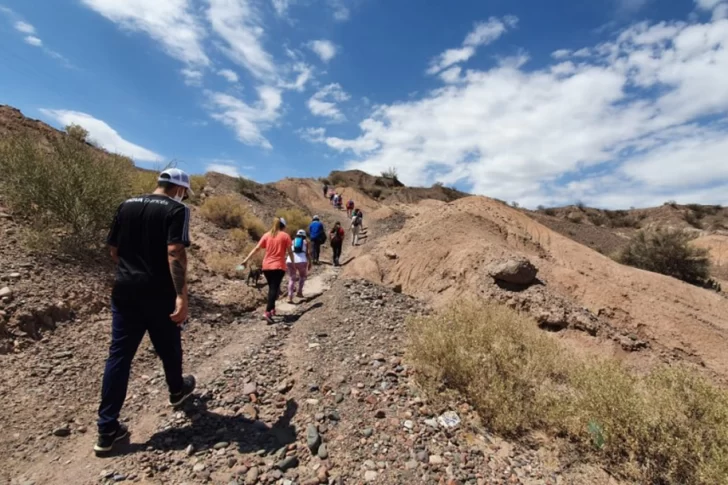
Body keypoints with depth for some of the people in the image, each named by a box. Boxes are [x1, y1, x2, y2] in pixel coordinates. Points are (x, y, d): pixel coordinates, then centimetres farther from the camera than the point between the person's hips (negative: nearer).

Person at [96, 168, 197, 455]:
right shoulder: (176, 209, -11)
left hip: (124, 291, 5)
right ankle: (177, 390, 41)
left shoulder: (126, 206, 9)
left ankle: (107, 430, 14)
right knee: (169, 348, 17)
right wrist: (181, 296, -25)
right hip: (158, 293, -5)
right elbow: (175, 252, -23)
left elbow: (113, 250, 14)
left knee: (119, 355, 9)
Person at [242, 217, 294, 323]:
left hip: (266, 266, 4)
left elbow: (257, 248, 5)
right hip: (278, 266, -4)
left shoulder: (267, 235, 9)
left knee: (271, 288, 20)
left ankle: (272, 309, 28)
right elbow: (290, 251, -2)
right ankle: (267, 312, -20)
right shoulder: (285, 236, 0)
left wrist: (246, 260, 8)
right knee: (274, 288, -7)